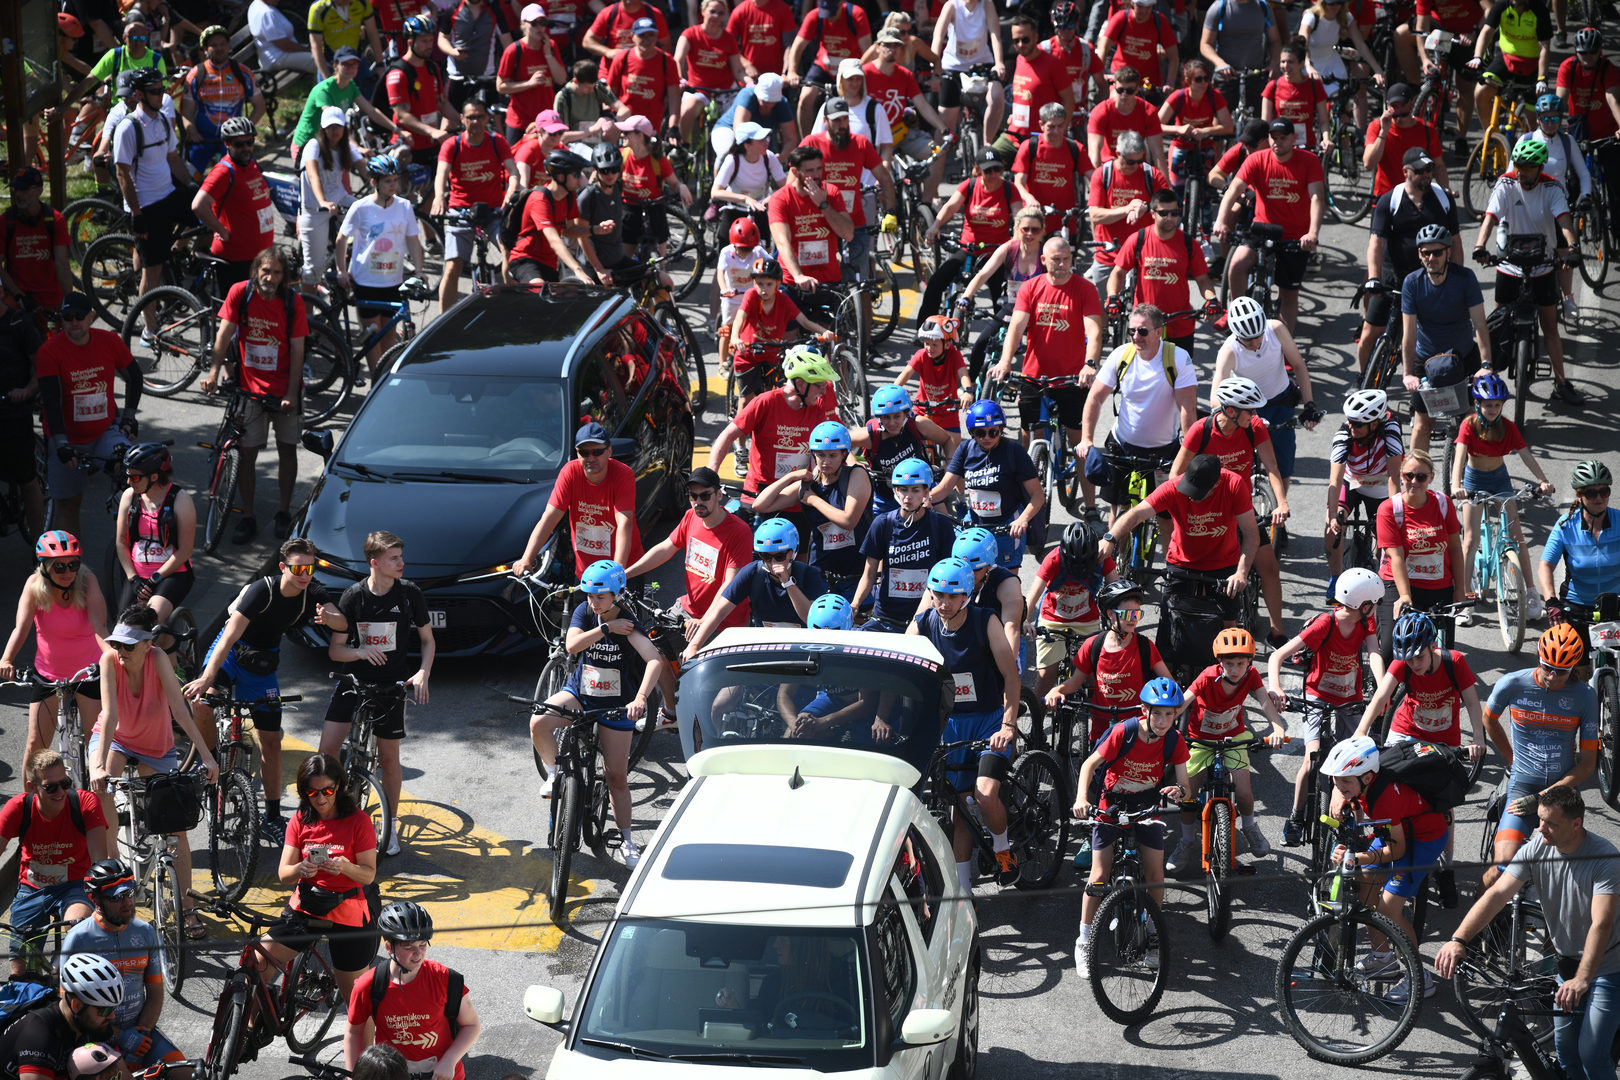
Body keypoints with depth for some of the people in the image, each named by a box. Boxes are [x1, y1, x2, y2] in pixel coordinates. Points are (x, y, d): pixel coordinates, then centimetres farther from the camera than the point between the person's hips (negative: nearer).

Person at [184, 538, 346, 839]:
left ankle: (272, 817, 13)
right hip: (233, 651, -3)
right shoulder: (262, 590, -29)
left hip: (263, 664, 3)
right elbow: (230, 636, -35)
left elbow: (343, 624, -27)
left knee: (271, 741, 3)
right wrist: (208, 677, -47)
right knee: (200, 701, -31)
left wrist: (329, 618, -52)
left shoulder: (313, 594, -15)